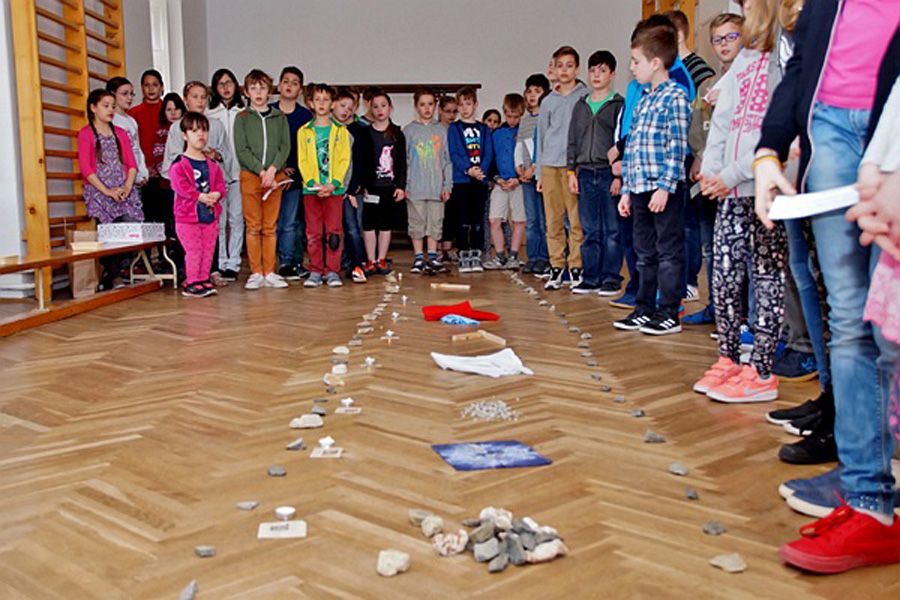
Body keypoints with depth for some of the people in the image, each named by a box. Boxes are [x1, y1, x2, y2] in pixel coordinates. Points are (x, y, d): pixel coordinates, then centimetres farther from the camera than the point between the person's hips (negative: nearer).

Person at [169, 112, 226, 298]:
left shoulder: (212, 164, 12)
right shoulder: (179, 164, -7)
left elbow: (221, 183, 8)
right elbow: (180, 185, -17)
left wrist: (216, 194, -14)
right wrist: (200, 196, -21)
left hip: (210, 214, 6)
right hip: (188, 215, -6)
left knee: (208, 250, 10)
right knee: (193, 250, -4)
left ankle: (204, 280, 20)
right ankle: (191, 283, 3)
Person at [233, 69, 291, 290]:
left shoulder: (280, 117, 11)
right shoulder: (242, 118, 5)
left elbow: (285, 147, 3)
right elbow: (241, 151, -3)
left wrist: (272, 169, -12)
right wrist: (261, 172, -13)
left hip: (274, 177, 2)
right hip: (250, 176, -1)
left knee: (270, 227, 4)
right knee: (253, 226, -1)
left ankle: (269, 272, 9)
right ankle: (256, 273, 4)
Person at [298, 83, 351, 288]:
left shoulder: (340, 130, 7)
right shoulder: (304, 131, 8)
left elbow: (344, 160, 0)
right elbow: (302, 161, 3)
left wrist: (333, 183, -12)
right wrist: (312, 183, -12)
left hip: (335, 188, -1)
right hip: (311, 189, 1)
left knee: (333, 231, 0)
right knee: (313, 232, 3)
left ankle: (332, 271, 6)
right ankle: (315, 271, 9)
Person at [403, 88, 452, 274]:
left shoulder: (442, 130, 8)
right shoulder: (409, 130, 3)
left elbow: (448, 160, 7)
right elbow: (402, 159, 2)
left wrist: (447, 185, -1)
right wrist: (403, 184, -6)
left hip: (437, 187, 1)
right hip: (415, 188, -1)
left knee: (435, 222, 5)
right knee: (417, 222, 4)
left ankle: (433, 257, 13)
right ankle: (418, 257, 12)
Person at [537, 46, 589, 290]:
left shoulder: (586, 97, 4)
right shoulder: (548, 101, 17)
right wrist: (539, 173, 14)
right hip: (549, 165, 4)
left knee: (577, 220, -6)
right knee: (553, 220, 4)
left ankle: (576, 266, 1)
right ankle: (556, 267, 10)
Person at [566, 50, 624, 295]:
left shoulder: (619, 104, 1)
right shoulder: (580, 106, 16)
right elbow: (573, 141, 17)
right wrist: (572, 171, 8)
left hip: (609, 172, -4)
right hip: (585, 173, 4)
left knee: (612, 229, -2)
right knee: (589, 230, 7)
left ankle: (611, 278, 4)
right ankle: (591, 278, 12)